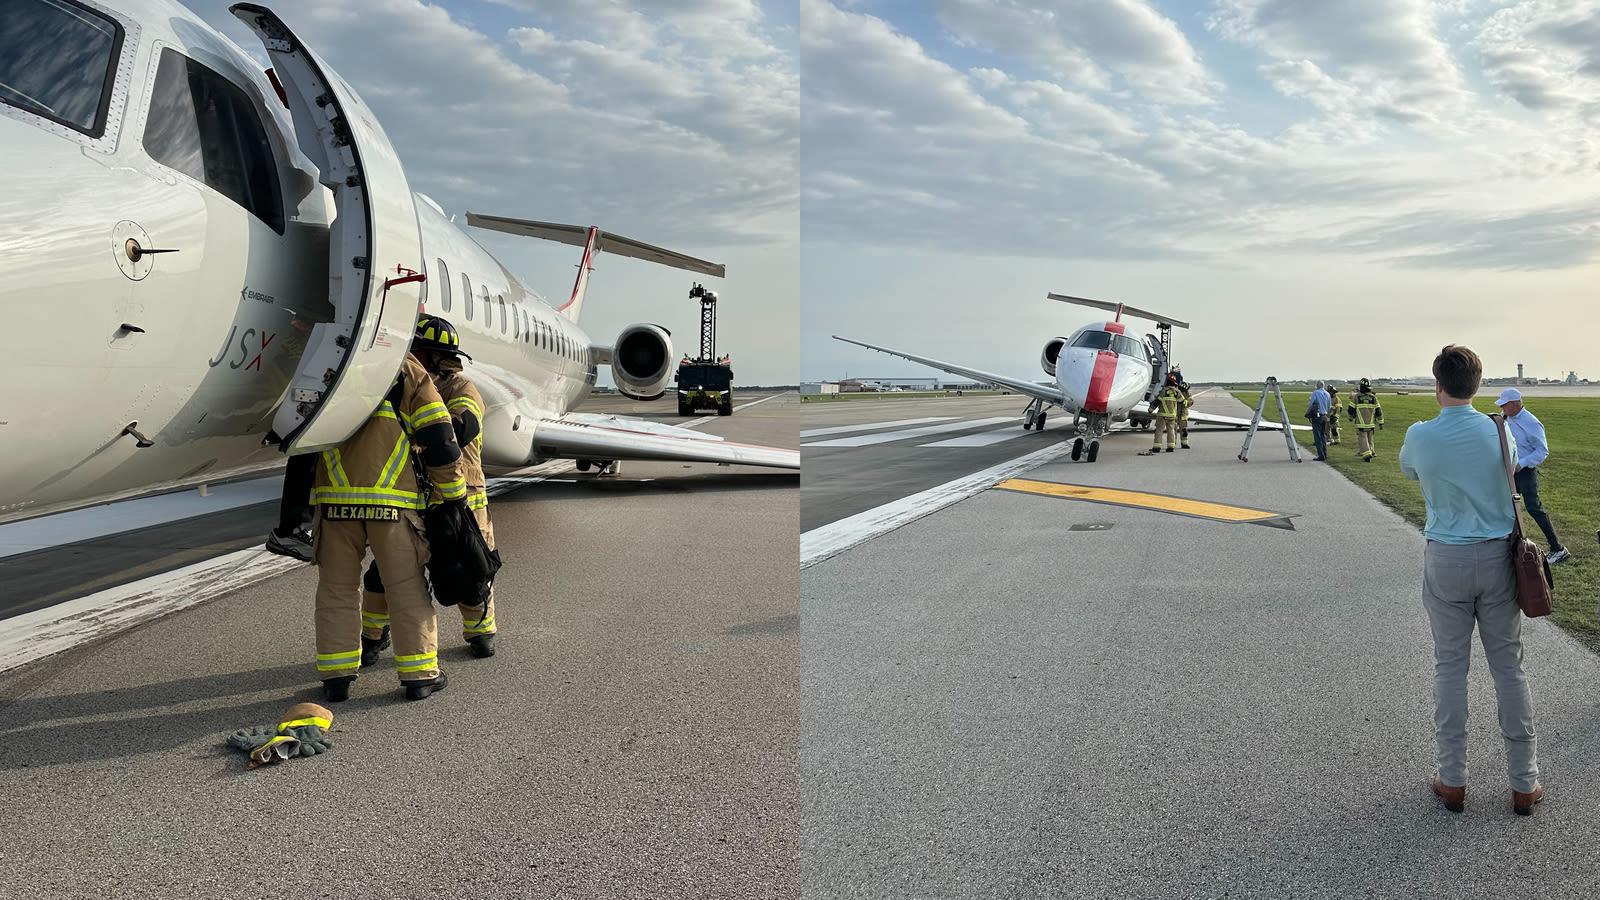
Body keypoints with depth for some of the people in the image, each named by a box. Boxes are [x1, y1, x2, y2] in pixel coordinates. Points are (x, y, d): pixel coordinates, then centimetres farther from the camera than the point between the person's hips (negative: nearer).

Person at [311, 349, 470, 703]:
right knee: (407, 587, 7)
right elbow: (438, 436, 1)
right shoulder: (407, 369, 4)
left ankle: (335, 676, 15)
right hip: (392, 500, -2)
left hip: (334, 499, 2)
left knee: (336, 588, 13)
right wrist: (456, 494, 10)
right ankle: (419, 674, 10)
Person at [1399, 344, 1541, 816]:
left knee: (1450, 667, 7)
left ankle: (1453, 780, 13)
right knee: (1509, 668, 10)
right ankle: (1524, 783, 17)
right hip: (1497, 557, 1)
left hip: (1445, 560, -1)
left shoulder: (1420, 436, -9)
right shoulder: (1499, 432, -5)